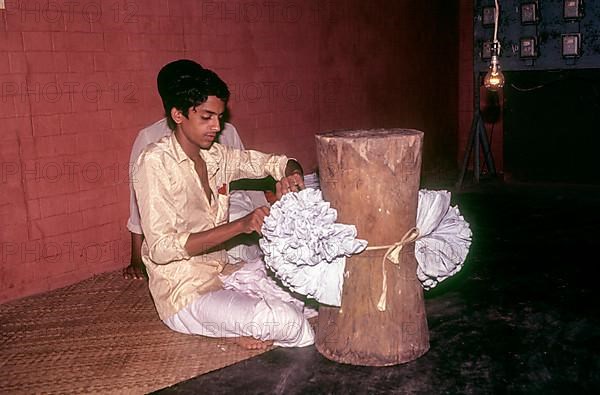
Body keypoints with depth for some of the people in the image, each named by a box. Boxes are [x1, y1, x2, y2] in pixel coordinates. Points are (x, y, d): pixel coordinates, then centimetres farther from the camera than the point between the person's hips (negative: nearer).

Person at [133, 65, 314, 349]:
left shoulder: (217, 155, 6)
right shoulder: (156, 161, -14)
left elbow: (274, 162, 15)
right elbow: (162, 248, -22)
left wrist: (291, 174, -12)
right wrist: (240, 225, -29)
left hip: (222, 270, 8)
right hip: (184, 291, -8)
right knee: (286, 322, -27)